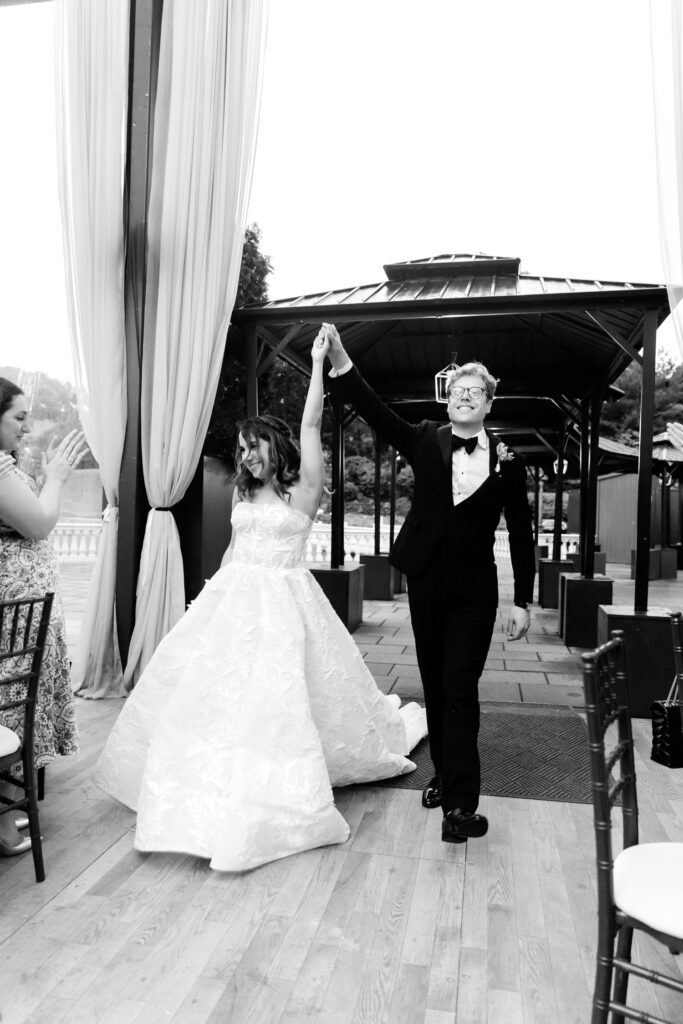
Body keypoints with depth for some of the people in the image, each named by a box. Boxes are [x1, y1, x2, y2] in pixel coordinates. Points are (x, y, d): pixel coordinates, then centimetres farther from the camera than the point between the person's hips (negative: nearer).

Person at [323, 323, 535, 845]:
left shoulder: (507, 461, -2)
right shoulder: (426, 441, 1)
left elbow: (521, 535, 1)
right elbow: (376, 412, -14)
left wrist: (524, 601, -1)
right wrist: (340, 361, -29)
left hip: (475, 591, -2)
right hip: (426, 583, 3)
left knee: (460, 689, -5)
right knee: (435, 685, 14)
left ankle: (460, 803, 4)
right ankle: (444, 775, 33)